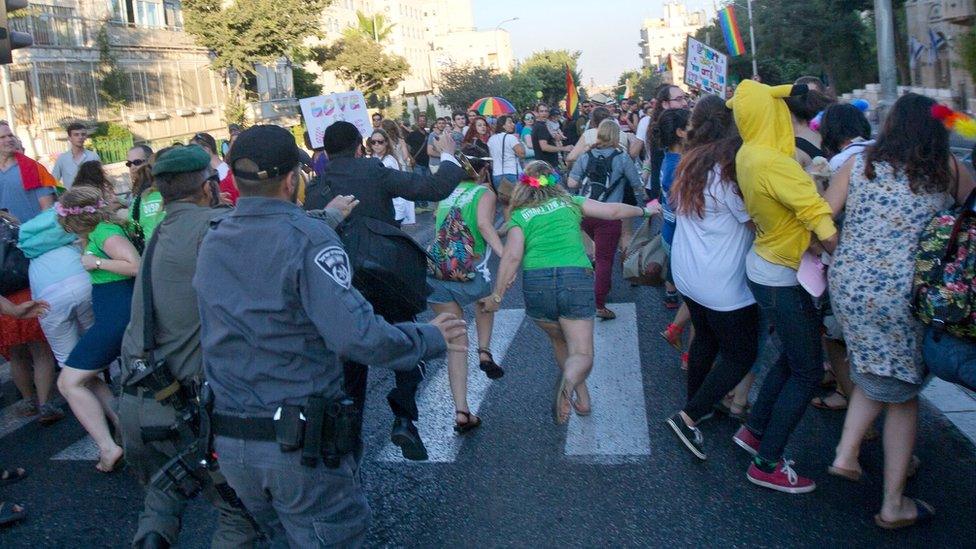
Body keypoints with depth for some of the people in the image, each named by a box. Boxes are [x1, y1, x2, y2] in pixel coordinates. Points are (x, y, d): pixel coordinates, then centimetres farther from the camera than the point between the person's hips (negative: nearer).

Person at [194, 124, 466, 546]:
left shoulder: (211, 243, 3)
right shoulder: (306, 239, -17)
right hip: (301, 442, -6)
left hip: (228, 443, 6)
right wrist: (430, 338, -11)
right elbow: (355, 334, -27)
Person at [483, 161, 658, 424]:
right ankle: (568, 382, -31)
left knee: (560, 342, 25)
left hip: (536, 282, 1)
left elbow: (512, 257, 0)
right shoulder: (569, 202, 16)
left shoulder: (520, 216, 12)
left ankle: (582, 399, 31)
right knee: (582, 354, 1)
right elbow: (613, 211, 16)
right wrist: (644, 211, 33)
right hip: (576, 277, -1)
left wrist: (497, 296, 2)